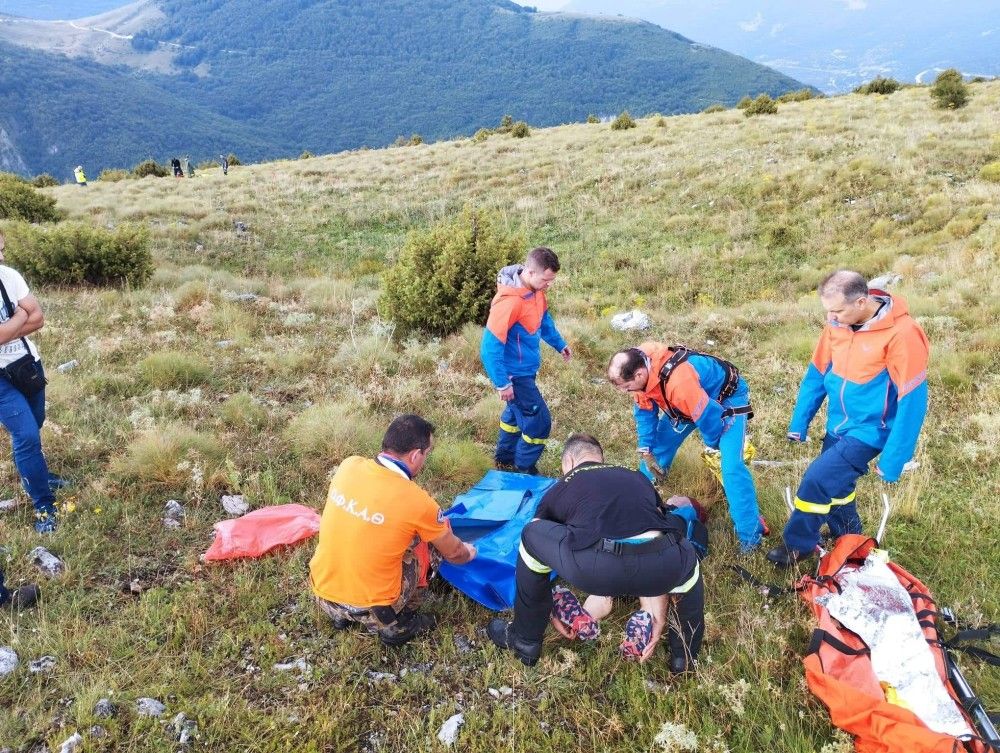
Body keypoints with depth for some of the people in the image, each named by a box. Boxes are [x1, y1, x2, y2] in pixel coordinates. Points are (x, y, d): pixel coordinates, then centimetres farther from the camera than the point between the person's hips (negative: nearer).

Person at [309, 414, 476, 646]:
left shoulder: (349, 466, -9)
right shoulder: (417, 502, -20)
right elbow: (452, 553, 0)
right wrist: (468, 553, 24)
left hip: (322, 594, 4)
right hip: (368, 609, -4)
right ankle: (396, 626, 18)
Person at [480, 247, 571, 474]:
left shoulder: (536, 290, -4)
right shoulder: (510, 301, -31)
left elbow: (544, 318, 18)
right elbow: (491, 346, -28)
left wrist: (559, 344, 25)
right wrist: (502, 383, -24)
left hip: (525, 369, 9)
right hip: (515, 374, -9)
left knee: (516, 412, 24)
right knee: (539, 421, -2)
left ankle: (504, 460, 44)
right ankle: (523, 470, 18)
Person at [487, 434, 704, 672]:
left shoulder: (558, 490, 31)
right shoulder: (639, 478, 35)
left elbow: (538, 550, 41)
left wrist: (551, 612, 55)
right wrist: (656, 616, 43)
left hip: (595, 569, -2)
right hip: (661, 565, 3)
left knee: (531, 535, 28)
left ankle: (526, 641, 39)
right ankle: (686, 655, 47)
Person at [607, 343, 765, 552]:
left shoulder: (678, 382, -46)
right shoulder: (640, 366, -21)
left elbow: (708, 416, -32)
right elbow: (645, 410, -4)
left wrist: (714, 446, -11)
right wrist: (646, 450, -4)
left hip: (727, 397, -7)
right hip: (691, 400, 8)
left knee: (731, 467, -19)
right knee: (658, 445, 7)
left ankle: (750, 535, -9)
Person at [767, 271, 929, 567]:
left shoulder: (902, 334, -25)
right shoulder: (837, 323, -7)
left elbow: (912, 401, -21)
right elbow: (817, 374, 4)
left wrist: (892, 461, -18)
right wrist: (799, 424, 6)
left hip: (868, 430, -6)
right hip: (837, 426, 6)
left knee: (817, 480, -13)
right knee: (834, 484, 17)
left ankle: (798, 545, 9)